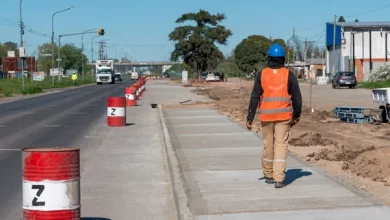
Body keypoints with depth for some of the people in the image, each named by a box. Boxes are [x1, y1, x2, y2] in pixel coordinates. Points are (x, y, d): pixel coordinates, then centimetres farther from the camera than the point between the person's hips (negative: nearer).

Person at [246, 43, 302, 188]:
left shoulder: (261, 74, -1)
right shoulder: (289, 75, -2)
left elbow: (254, 97, -3)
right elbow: (297, 97, 0)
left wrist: (250, 118, 0)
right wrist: (296, 116, 12)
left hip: (266, 116, 1)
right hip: (283, 116, -1)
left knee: (268, 145, 13)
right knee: (281, 146, 0)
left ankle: (268, 175, 26)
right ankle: (279, 179, -8)